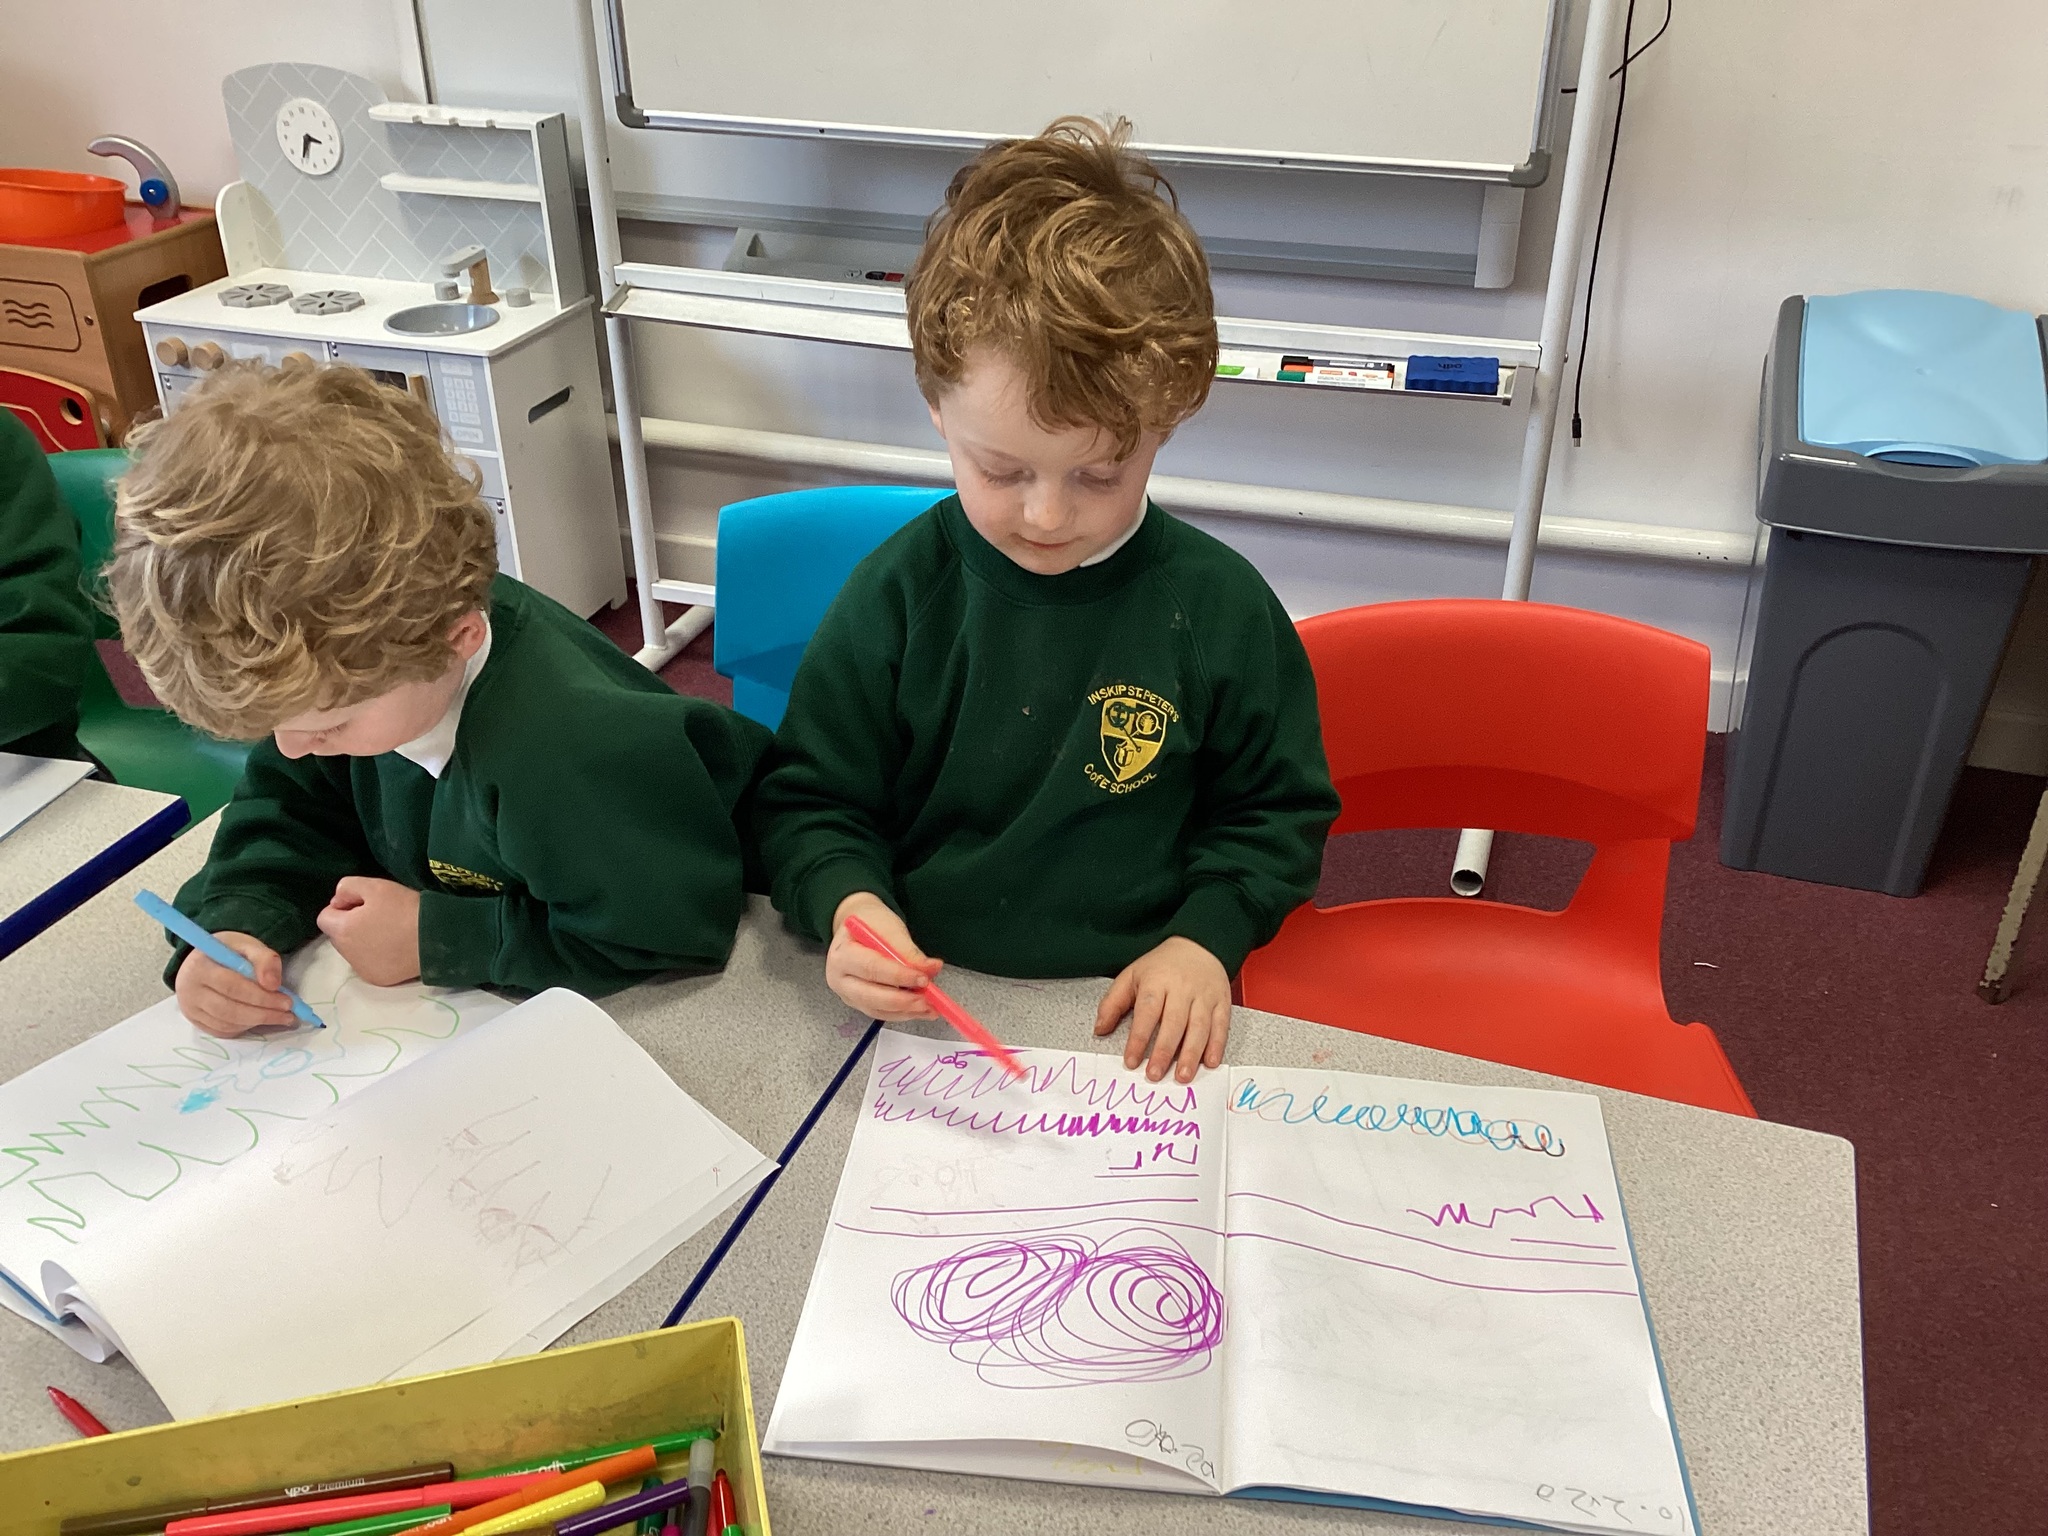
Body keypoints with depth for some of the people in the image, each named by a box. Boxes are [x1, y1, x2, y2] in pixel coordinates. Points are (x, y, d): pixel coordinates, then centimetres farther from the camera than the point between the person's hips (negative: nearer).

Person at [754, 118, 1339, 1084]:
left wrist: (1205, 937, -6)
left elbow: (1279, 809, 10)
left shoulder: (1219, 607, -4)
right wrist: (844, 902, -15)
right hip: (925, 999, 1)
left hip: (1135, 1014, 0)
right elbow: (809, 801, 6)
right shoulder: (898, 595, -4)